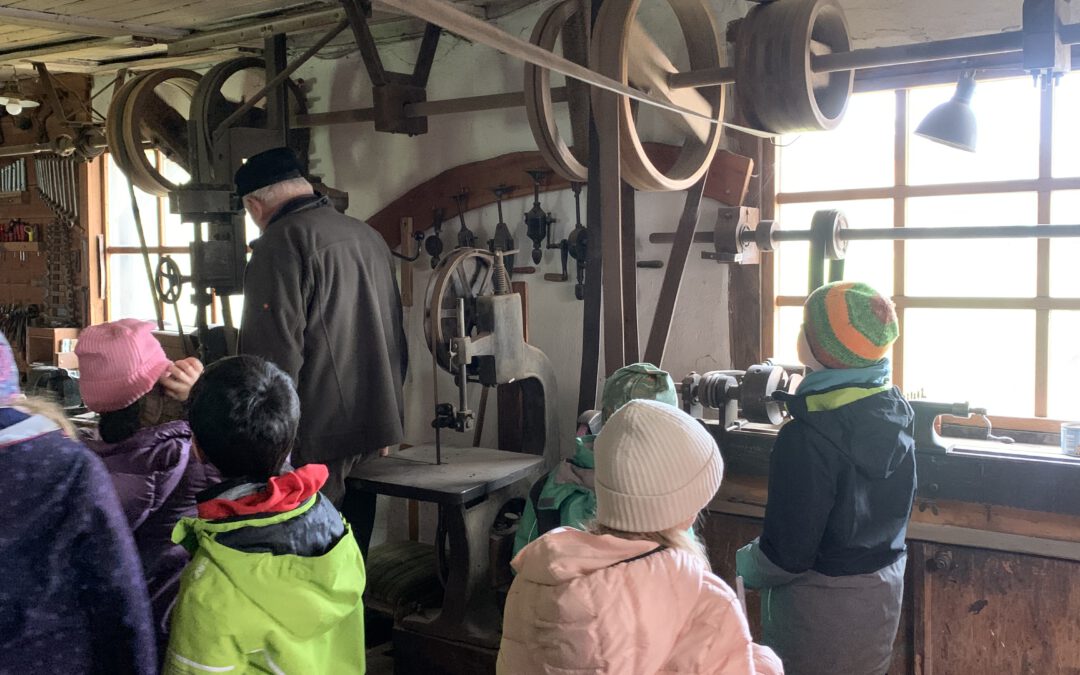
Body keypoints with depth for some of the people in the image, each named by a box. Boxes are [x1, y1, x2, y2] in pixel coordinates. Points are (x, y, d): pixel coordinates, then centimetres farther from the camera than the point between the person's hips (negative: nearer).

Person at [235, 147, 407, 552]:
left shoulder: (283, 241, -11)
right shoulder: (369, 236, 14)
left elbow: (274, 353, -18)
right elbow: (395, 338, 21)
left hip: (318, 442, -8)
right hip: (375, 432, 8)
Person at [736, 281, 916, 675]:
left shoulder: (809, 437, -30)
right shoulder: (895, 409, -6)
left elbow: (787, 555, -25)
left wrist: (742, 567, -5)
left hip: (822, 606, -7)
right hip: (883, 593, 7)